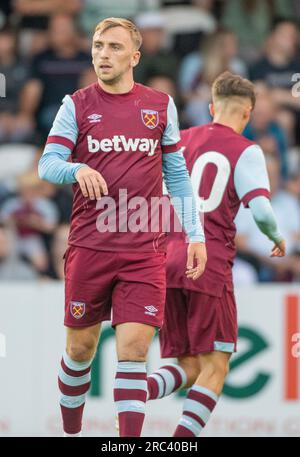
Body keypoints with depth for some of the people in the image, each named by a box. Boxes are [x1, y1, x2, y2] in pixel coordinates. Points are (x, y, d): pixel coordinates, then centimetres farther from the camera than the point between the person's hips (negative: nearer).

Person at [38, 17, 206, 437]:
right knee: (81, 347, 8)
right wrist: (78, 169, -25)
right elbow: (47, 164, -3)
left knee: (134, 348, -9)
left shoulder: (161, 106, 9)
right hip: (89, 246, 0)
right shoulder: (77, 106, 4)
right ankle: (70, 429, 28)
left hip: (144, 251, 0)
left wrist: (195, 233, 8)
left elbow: (177, 174, 14)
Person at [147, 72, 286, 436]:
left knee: (189, 366, 10)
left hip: (166, 258, 5)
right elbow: (261, 212, -11)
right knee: (215, 366, 2)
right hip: (210, 264, -5)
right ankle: (184, 436, -14)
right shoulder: (245, 151, 0)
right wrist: (277, 239, 10)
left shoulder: (180, 140, 14)